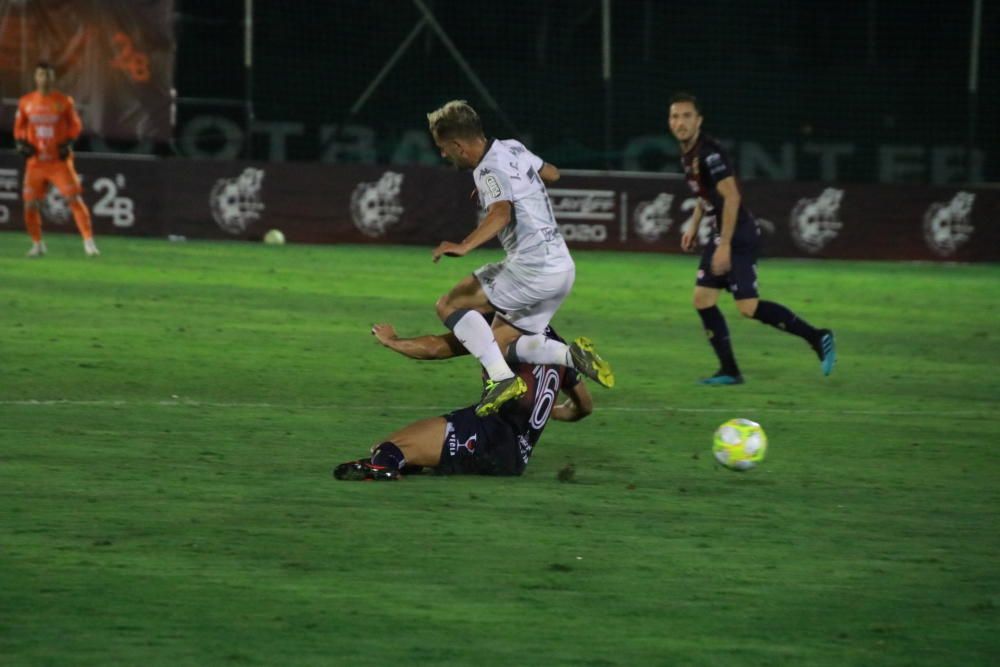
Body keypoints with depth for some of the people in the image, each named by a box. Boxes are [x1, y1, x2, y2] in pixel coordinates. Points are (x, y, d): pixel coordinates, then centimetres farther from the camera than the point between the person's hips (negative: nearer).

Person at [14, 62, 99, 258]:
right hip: (36, 162, 2)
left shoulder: (64, 101, -2)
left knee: (74, 199, -11)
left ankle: (89, 241, -10)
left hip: (60, 160, -2)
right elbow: (19, 127, 14)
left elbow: (75, 124, 8)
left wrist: (69, 142, -7)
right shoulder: (26, 102, 4)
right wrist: (21, 143, -4)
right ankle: (37, 244, 19)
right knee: (30, 205, 0)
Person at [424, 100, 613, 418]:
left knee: (449, 305, -6)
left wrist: (464, 246, -46)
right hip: (561, 267, 9)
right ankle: (572, 354, -2)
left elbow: (501, 213, -33)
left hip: (533, 268, -9)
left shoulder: (490, 170, -13)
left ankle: (502, 378, -17)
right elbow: (552, 173, 31)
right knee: (498, 342, 15)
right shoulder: (513, 148, 13)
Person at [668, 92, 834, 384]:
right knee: (703, 300, 5)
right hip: (720, 236, 10)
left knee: (748, 307, -13)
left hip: (739, 237, -10)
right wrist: (694, 226, 21)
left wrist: (725, 245, -25)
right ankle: (729, 371, 10)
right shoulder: (687, 154, 11)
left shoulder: (709, 153, -19)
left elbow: (731, 197, -23)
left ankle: (817, 338, -2)